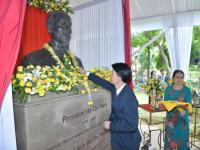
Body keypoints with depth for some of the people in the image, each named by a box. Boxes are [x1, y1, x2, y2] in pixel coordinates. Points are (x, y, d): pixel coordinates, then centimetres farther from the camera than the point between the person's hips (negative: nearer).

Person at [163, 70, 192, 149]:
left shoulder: (187, 90, -1)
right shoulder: (168, 89, -1)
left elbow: (188, 104, -8)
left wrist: (183, 106, -30)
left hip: (182, 118, 0)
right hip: (171, 117, 0)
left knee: (182, 136, 8)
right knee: (171, 137, 7)